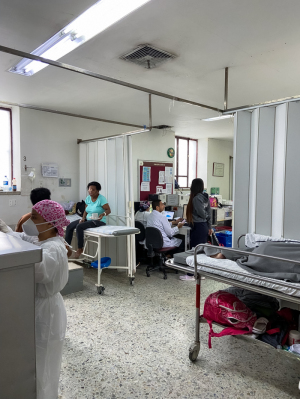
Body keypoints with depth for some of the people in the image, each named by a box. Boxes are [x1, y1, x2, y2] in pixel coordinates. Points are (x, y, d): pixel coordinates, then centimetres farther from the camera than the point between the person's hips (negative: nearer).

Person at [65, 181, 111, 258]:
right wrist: (83, 218, -4)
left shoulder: (101, 199, -15)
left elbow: (108, 210, -16)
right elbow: (86, 210, 13)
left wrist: (103, 214, -38)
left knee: (79, 226, -29)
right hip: (88, 219, 8)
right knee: (69, 226, -4)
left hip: (98, 221, -8)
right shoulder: (88, 198, 6)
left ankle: (80, 248, -12)